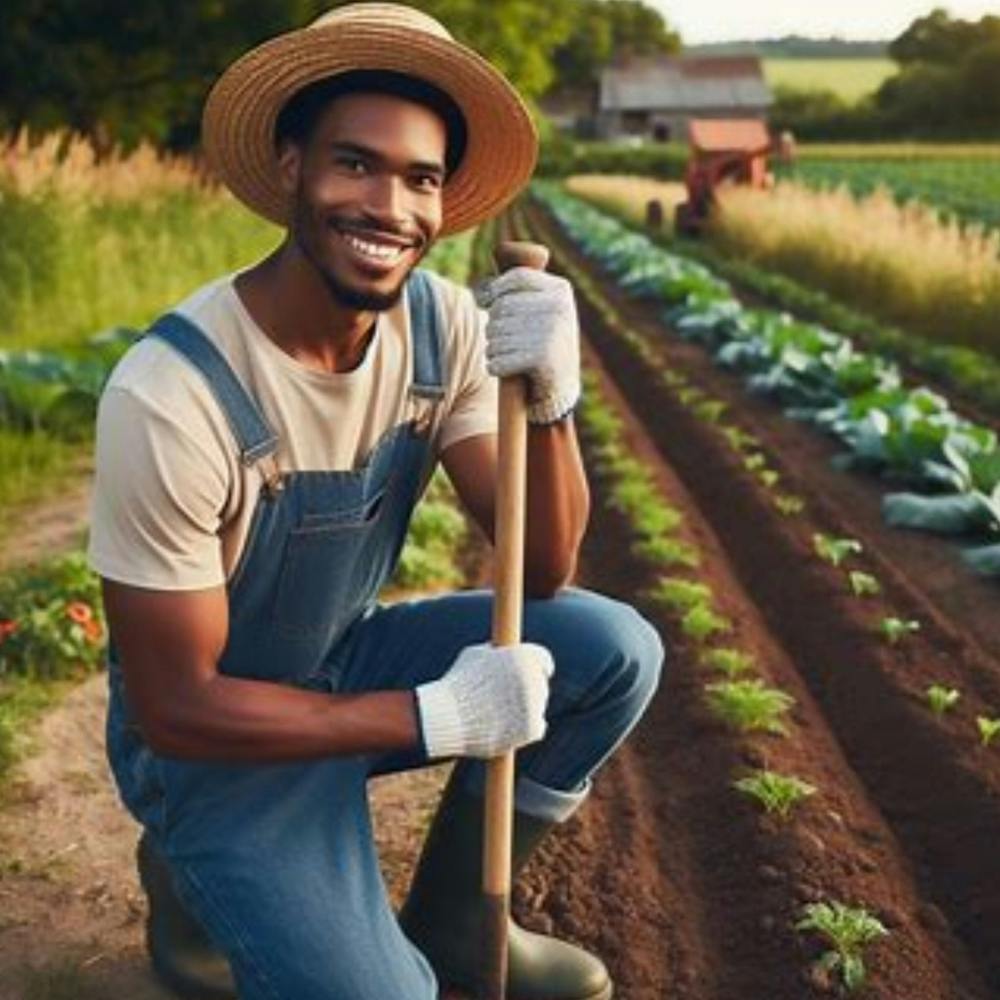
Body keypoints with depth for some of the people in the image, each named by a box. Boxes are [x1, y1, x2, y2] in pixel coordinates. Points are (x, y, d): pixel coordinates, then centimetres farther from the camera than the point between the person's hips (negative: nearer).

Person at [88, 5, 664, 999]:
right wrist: (435, 718, -26)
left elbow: (541, 574, -10)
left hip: (347, 660, 6)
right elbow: (173, 707, -23)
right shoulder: (171, 394, -30)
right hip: (211, 730, -5)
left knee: (617, 650, -11)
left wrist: (548, 399, -29)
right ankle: (200, 881, 11)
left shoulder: (444, 326, -13)